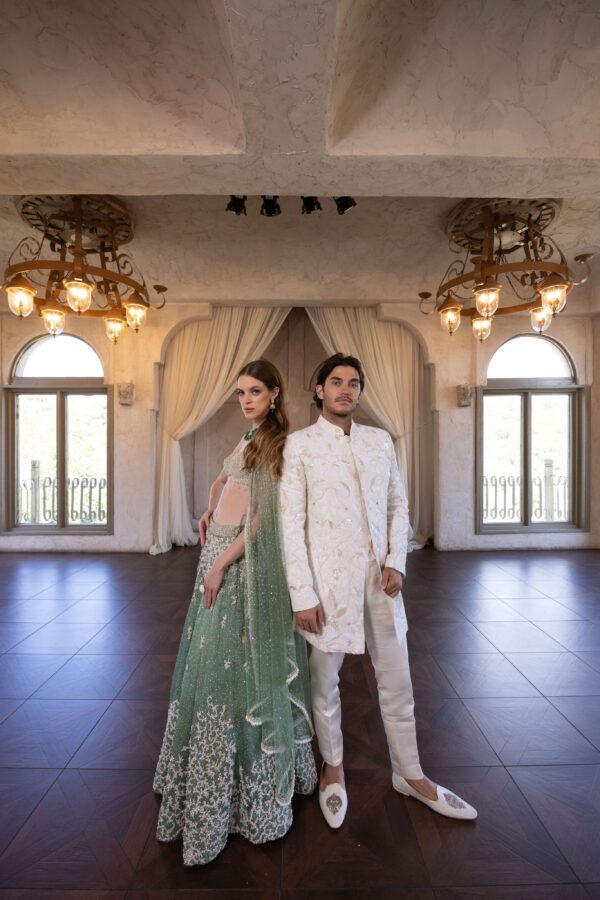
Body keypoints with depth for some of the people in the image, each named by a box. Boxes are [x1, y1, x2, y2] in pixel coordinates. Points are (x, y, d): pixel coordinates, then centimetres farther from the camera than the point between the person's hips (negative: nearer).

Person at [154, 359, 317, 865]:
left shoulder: (279, 444, -9)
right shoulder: (248, 442, 14)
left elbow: (264, 517, -17)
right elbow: (221, 481, 32)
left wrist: (220, 564, -17)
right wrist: (209, 512, 14)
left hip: (245, 560, -8)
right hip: (219, 551, 8)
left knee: (232, 663, -1)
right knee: (212, 661, 17)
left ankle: (251, 784, 20)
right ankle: (215, 776, 39)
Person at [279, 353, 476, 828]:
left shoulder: (380, 440, 7)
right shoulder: (300, 444, -6)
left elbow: (398, 505, 10)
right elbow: (291, 522, -9)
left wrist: (396, 561, -3)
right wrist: (303, 594, -12)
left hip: (379, 576, 4)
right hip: (327, 579, -3)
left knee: (397, 681, 16)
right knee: (325, 681, 15)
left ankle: (410, 774, 40)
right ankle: (333, 768, 42)